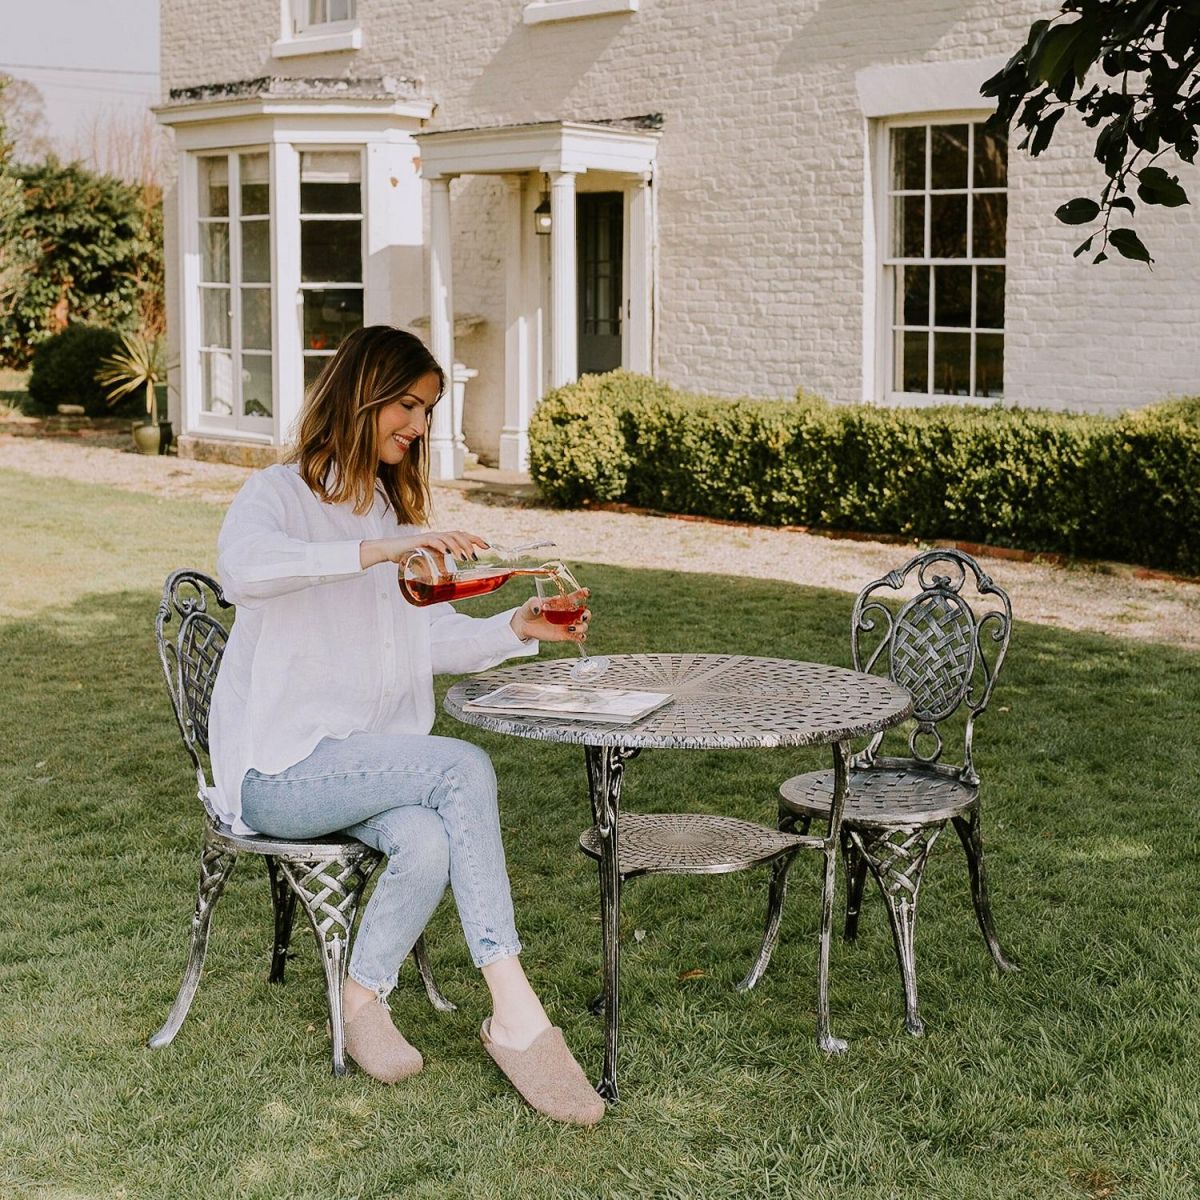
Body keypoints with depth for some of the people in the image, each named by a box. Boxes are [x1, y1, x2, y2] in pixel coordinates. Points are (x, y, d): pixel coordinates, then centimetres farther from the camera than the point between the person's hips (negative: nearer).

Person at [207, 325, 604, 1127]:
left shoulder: (396, 508, 19)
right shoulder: (281, 494, -5)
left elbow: (433, 640, 16)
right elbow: (241, 569, -29)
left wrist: (517, 629, -2)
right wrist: (377, 550, -39)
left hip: (368, 762, 6)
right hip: (281, 768, -6)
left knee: (428, 844, -29)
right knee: (464, 768, -28)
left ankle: (365, 998, -4)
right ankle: (515, 1015, -26)